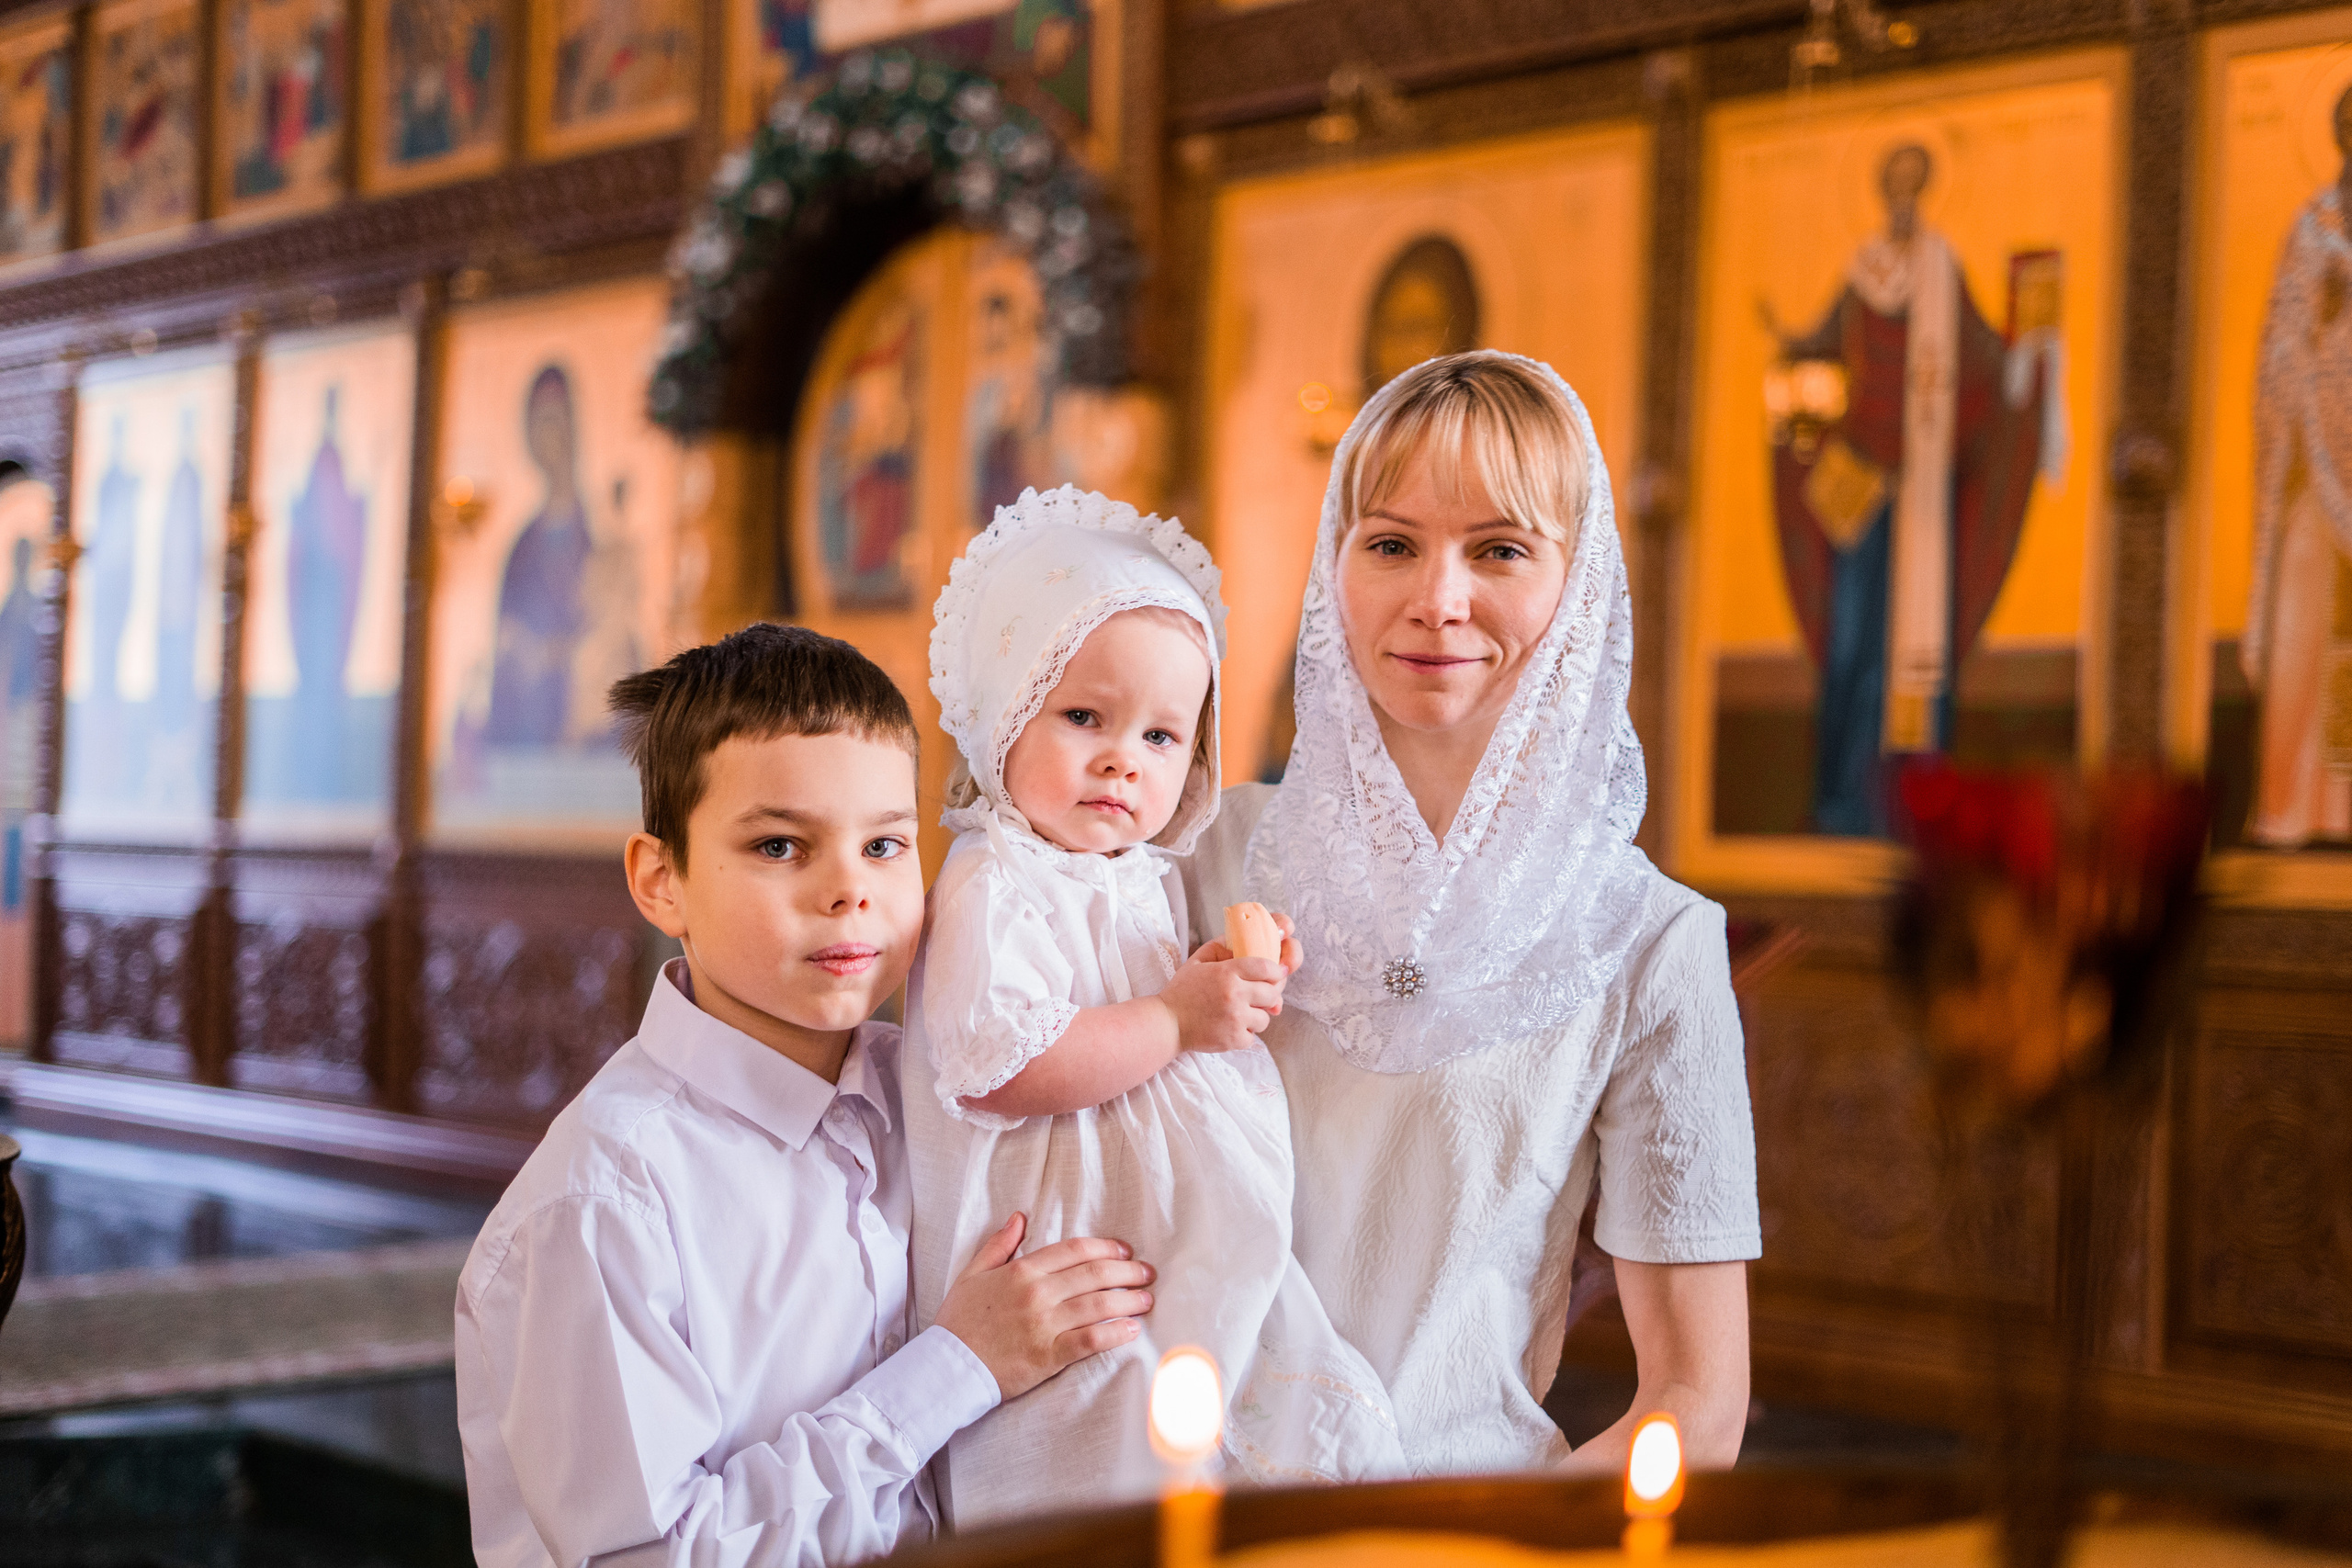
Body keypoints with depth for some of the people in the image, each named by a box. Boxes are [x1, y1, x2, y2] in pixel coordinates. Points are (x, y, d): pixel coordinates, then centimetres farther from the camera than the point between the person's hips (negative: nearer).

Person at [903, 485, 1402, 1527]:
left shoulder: (1147, 881, 16)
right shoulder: (997, 887, -13)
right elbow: (999, 1067, -27)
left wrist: (1236, 986, 11)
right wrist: (1177, 1018, -20)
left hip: (1196, 1267, 9)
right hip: (1080, 1283, -9)